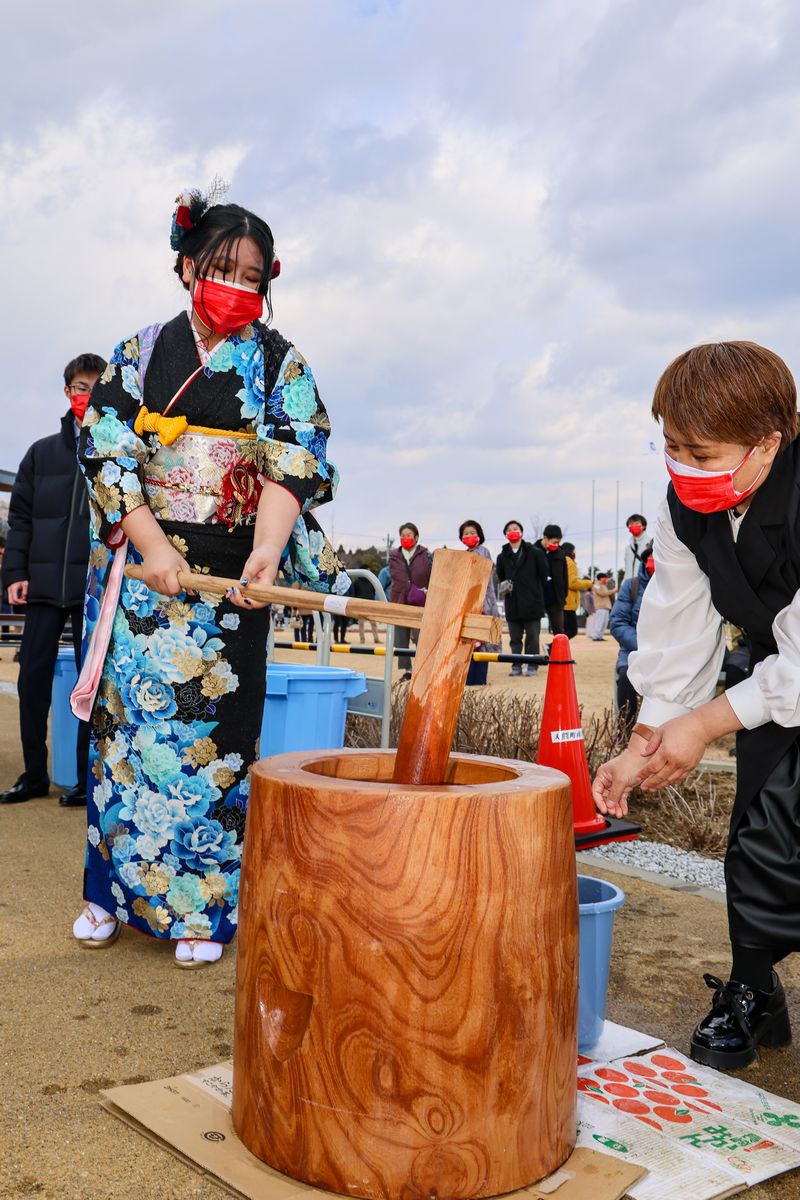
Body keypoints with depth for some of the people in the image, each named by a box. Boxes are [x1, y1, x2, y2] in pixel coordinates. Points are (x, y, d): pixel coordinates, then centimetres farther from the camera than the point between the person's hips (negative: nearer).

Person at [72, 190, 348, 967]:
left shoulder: (280, 364, 7)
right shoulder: (140, 353, 10)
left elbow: (294, 462, -6)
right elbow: (104, 450, 1)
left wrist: (268, 550, -23)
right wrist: (152, 546, -12)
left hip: (232, 577, -1)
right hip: (141, 567, 1)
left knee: (213, 729, -2)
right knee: (130, 720, 4)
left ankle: (202, 908, 10)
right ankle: (115, 888, 20)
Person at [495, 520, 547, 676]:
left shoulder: (535, 552, -1)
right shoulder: (503, 556, 9)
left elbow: (543, 575, 4)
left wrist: (535, 593, 3)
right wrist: (504, 588, 7)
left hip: (532, 603, -3)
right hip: (512, 603, 3)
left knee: (532, 637, 1)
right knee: (515, 638, 7)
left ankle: (532, 666, 8)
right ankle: (516, 666, 13)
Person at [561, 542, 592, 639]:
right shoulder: (569, 562, -9)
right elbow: (572, 583, -17)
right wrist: (588, 584, -3)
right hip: (567, 603, -9)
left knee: (565, 630, 13)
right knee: (572, 630, -7)